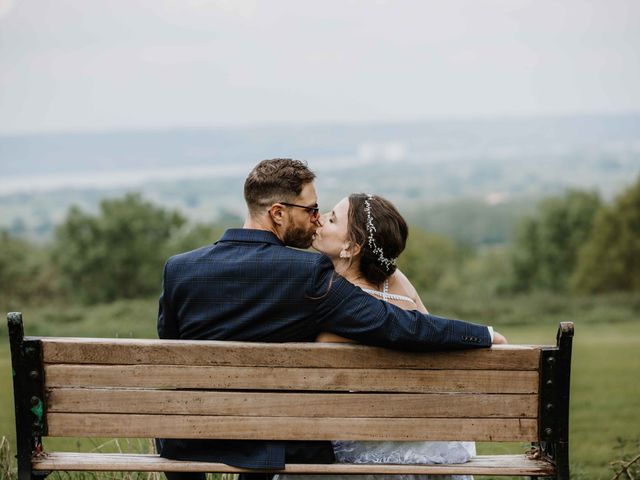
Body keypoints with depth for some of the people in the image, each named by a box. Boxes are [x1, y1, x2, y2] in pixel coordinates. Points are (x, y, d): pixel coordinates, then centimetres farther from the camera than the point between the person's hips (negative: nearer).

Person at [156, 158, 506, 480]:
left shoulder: (178, 269, -8)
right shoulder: (308, 274, -18)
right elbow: (397, 326, -22)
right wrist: (484, 334, -9)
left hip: (189, 445, 2)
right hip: (274, 451, -2)